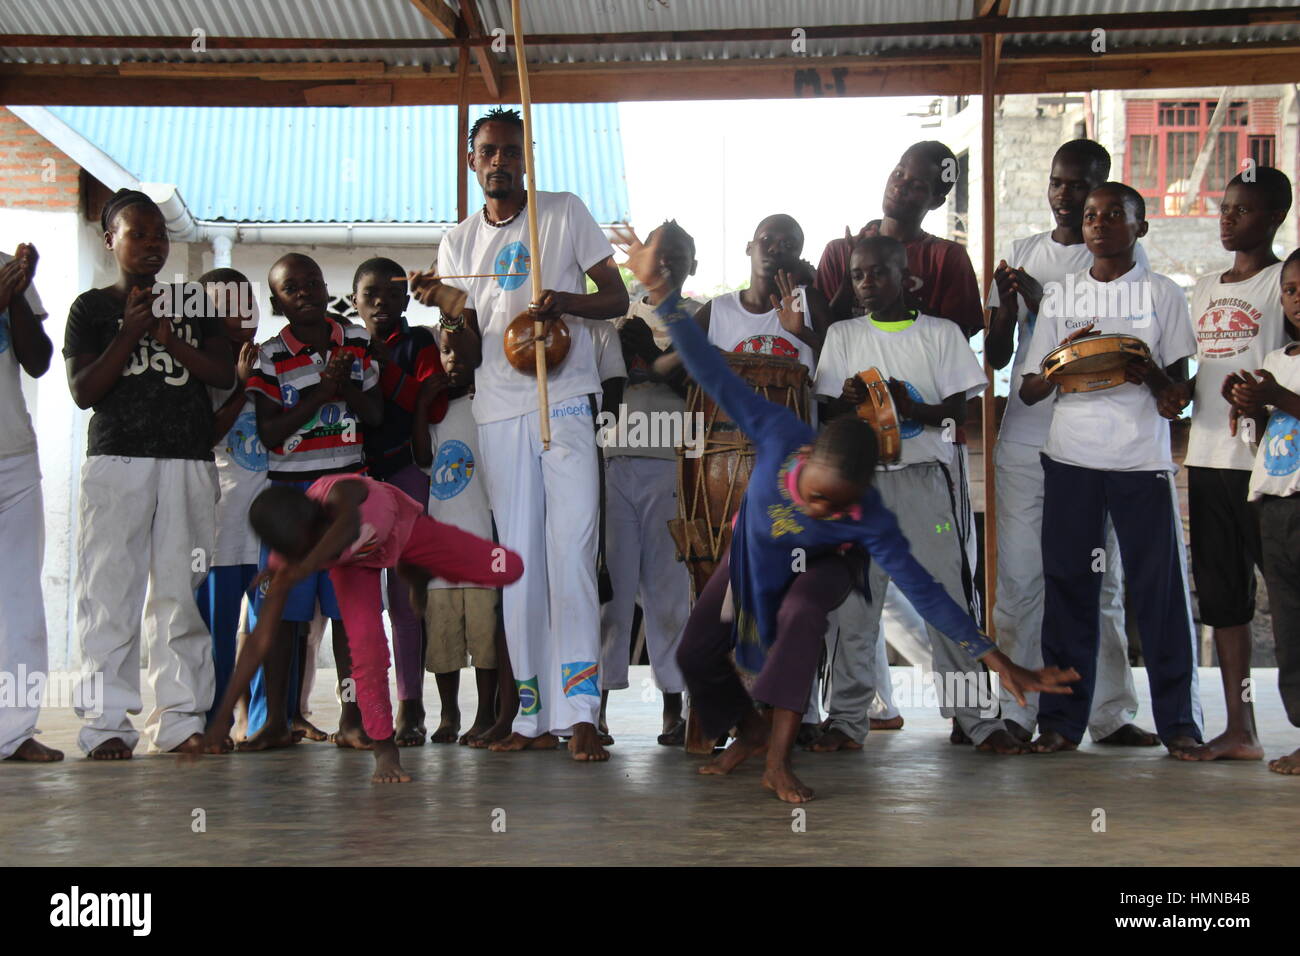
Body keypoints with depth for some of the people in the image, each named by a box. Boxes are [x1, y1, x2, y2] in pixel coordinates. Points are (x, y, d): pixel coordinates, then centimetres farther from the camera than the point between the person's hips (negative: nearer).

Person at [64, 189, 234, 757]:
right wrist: (130, 334, -8)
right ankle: (106, 723, -5)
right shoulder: (92, 308, 11)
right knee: (110, 588, -7)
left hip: (190, 460, 2)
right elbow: (83, 391, 1)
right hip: (116, 459, -2)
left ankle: (181, 718, 3)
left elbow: (225, 374, 7)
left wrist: (171, 342, -6)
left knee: (183, 590, 0)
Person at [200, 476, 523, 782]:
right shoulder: (286, 563, -33)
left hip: (402, 529, 0)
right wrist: (223, 717, -30)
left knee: (508, 569, -3)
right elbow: (259, 641, -28)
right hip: (354, 562, 0)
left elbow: (348, 526, -69)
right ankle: (384, 749, -6)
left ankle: (416, 575, 27)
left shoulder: (337, 492, -44)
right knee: (365, 643, -25)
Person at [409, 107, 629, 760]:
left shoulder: (565, 213, 7)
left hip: (565, 401, -3)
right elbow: (470, 345, 11)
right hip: (498, 409, 4)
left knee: (571, 551, -13)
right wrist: (444, 309, -11)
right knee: (517, 559, 3)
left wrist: (568, 301, -15)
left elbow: (618, 298, 5)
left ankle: (580, 713, -14)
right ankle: (535, 717, 8)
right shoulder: (459, 242, 15)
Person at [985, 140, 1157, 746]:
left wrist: (1043, 301, -14)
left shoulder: (1123, 257, 2)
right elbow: (996, 357, 11)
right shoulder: (1022, 255, 12)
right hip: (1023, 439, 3)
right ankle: (1017, 711, 10)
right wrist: (1007, 303, -8)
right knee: (1019, 577, 2)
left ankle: (1110, 713, 11)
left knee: (1099, 581, 4)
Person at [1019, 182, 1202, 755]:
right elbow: (1028, 390, 11)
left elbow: (1177, 393, 6)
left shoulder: (1162, 294, 8)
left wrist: (1152, 375, -16)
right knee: (1068, 585, 2)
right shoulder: (1061, 298, 13)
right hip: (1070, 457, 2)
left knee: (1160, 588, -2)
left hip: (1142, 460, -2)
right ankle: (1062, 718, 9)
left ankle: (1178, 719, 6)